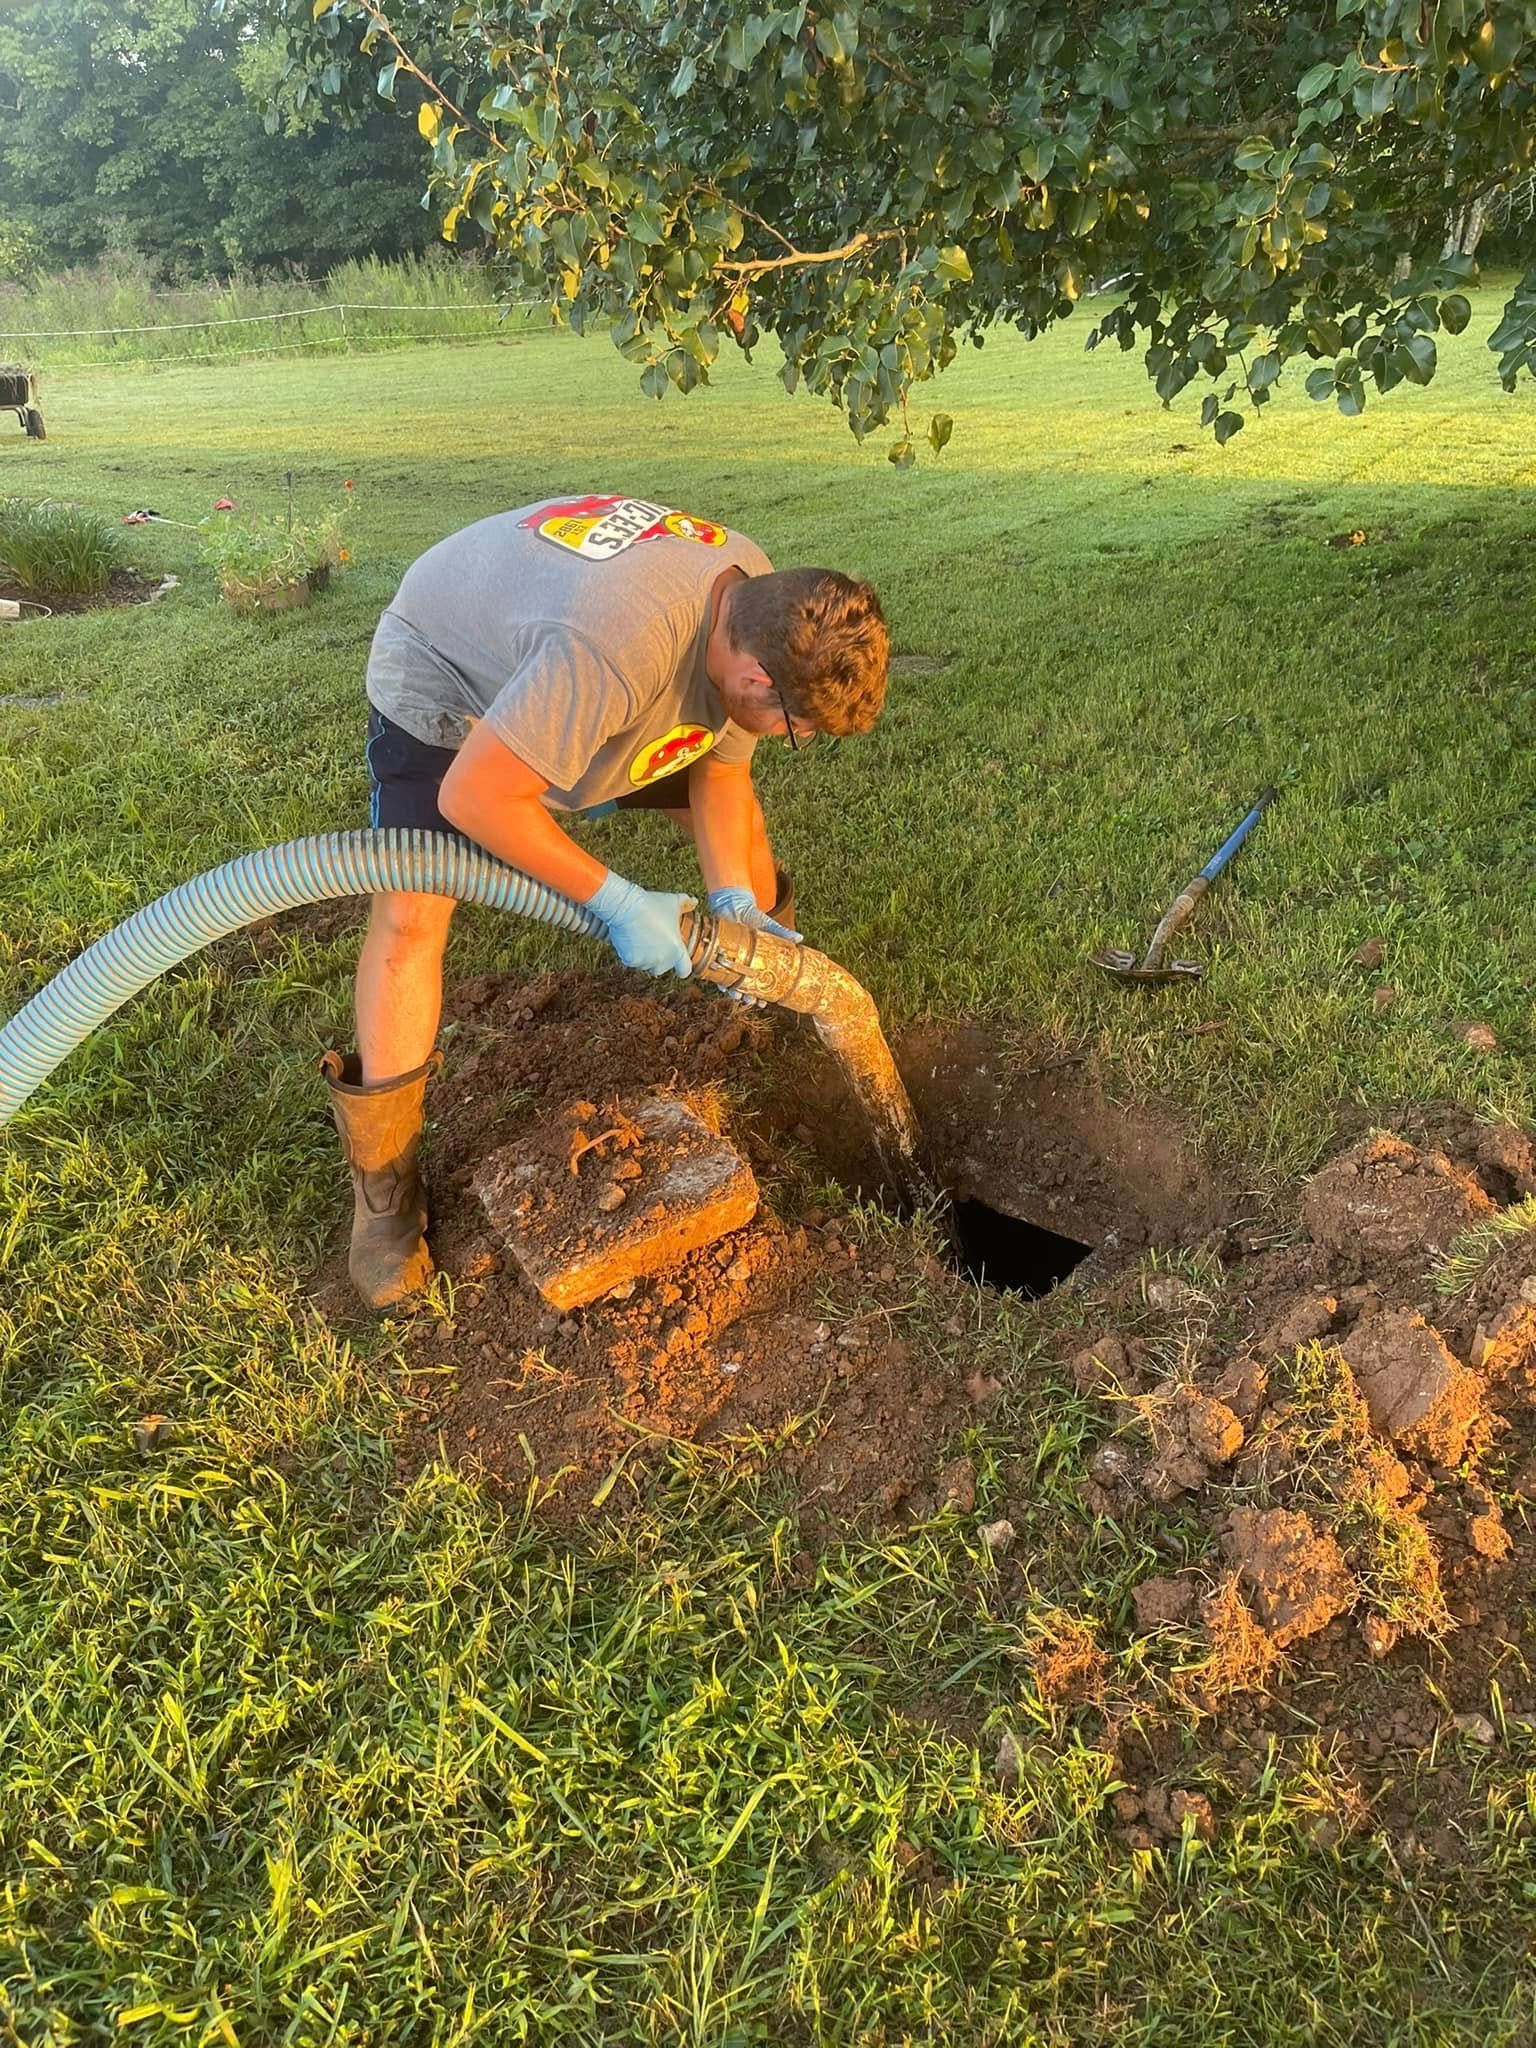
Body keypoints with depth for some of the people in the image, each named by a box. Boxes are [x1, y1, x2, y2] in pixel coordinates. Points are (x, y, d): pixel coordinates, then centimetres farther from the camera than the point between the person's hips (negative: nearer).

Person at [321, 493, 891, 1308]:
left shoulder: (763, 610, -19)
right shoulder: (620, 645, -46)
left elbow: (722, 768, -5)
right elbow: (472, 796, -40)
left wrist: (734, 901, -19)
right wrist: (617, 903, -33)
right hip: (441, 673, -7)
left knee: (741, 818, 5)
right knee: (410, 913, -22)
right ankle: (383, 1186, -8)